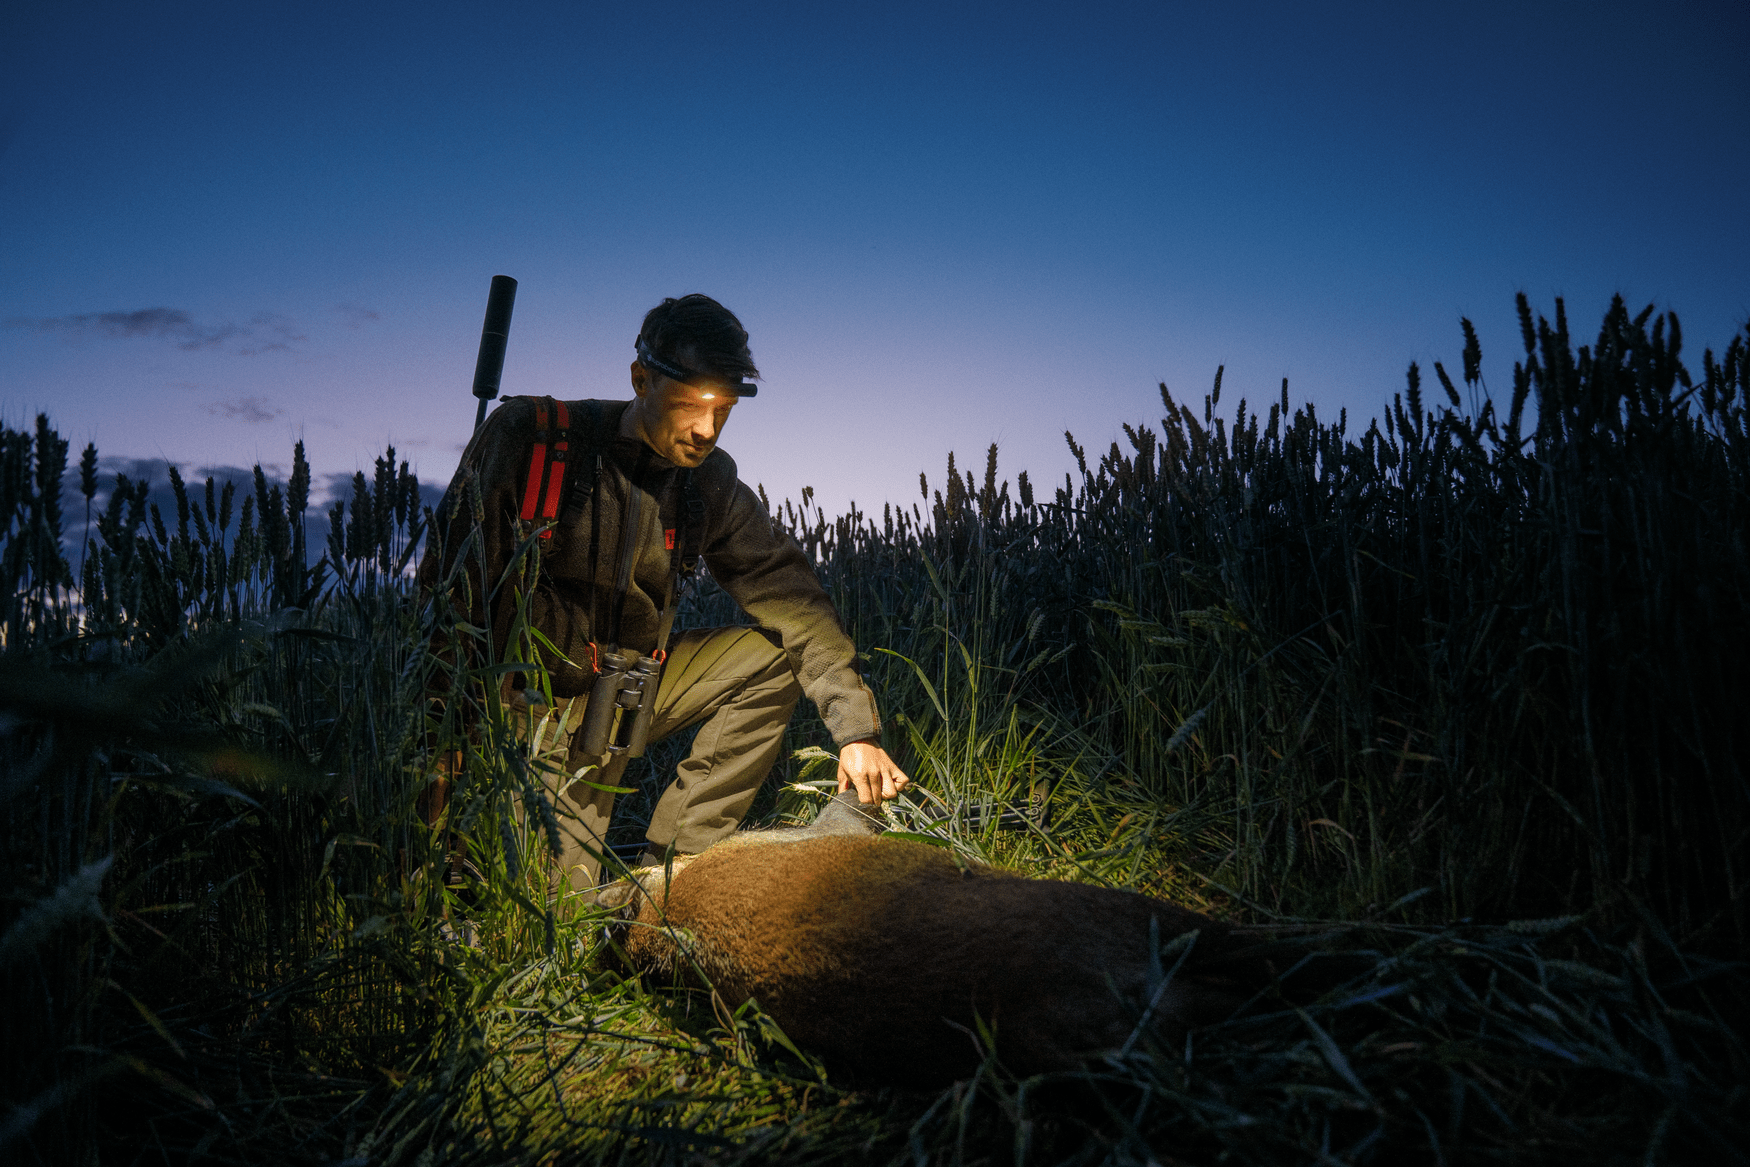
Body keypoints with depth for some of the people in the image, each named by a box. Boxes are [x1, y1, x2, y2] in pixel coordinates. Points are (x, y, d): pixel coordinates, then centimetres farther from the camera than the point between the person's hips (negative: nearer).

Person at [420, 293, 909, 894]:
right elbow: (447, 586, -14)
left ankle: (669, 865, -8)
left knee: (773, 653, -11)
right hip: (527, 698, -5)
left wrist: (856, 730, -17)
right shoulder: (528, 438, -16)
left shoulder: (709, 484, -3)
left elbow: (792, 600, -8)